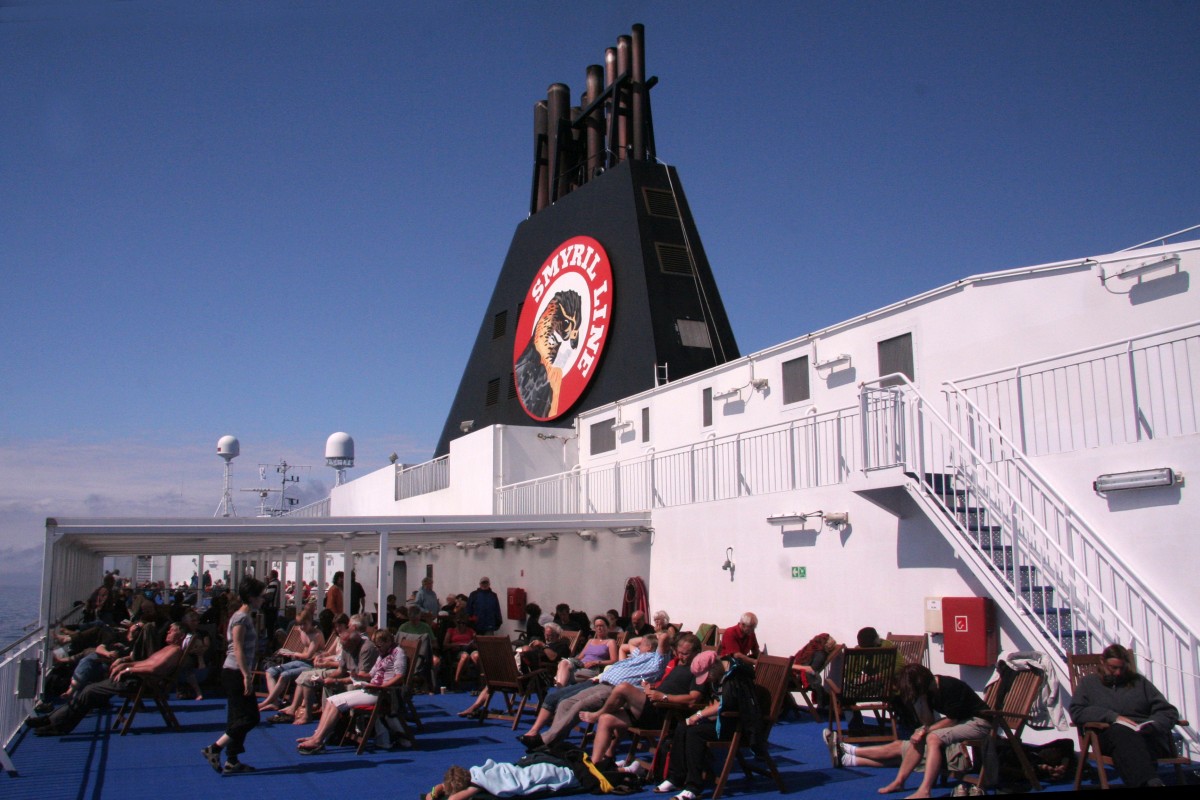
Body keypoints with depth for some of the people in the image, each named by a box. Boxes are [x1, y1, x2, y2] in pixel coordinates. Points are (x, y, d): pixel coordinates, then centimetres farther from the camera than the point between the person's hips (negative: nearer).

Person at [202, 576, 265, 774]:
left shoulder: (247, 617, 16)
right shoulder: (241, 618, -13)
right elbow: (238, 649, -19)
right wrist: (247, 676, -22)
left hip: (238, 674, 10)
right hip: (234, 673, -10)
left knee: (241, 718, 10)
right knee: (248, 717, -9)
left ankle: (232, 762, 13)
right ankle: (214, 749, -4)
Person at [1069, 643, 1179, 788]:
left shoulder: (1139, 682, 27)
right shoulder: (1089, 683, 22)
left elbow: (1169, 712, 19)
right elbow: (1076, 712, 5)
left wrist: (1152, 725, -5)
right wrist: (1113, 716, -8)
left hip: (1147, 735, 2)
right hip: (1109, 736, -1)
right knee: (1121, 731, -40)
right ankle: (1150, 782, -60)